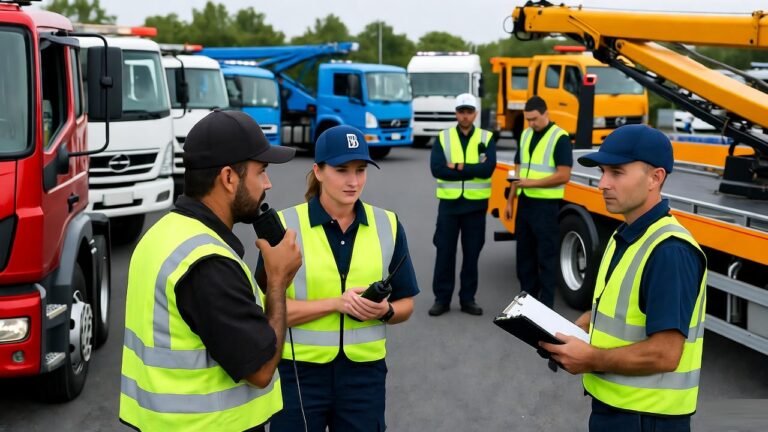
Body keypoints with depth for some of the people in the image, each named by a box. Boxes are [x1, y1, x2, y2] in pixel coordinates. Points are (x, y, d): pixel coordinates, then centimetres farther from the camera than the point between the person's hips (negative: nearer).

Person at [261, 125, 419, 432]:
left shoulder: (387, 225, 1)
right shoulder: (285, 226, -8)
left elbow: (405, 304, 8)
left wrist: (385, 311, -13)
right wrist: (336, 303, -20)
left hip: (364, 372, 3)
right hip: (299, 372, -2)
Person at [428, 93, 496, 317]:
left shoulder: (486, 138, 2)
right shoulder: (443, 137, 2)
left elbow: (488, 168, -14)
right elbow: (437, 169, -12)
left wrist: (458, 167, -14)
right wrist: (473, 170, -15)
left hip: (475, 204, 0)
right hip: (449, 202, 0)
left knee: (472, 253, 7)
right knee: (444, 252, 3)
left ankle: (468, 298, 17)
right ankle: (442, 298, 12)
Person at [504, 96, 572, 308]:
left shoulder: (560, 138, -10)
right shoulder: (525, 135, 12)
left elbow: (564, 175, -15)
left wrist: (533, 182, -20)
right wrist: (510, 201, 13)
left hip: (546, 205, -7)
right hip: (524, 202, 7)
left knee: (546, 255, 0)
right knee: (524, 252, 13)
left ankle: (546, 303, 6)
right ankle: (527, 296, 24)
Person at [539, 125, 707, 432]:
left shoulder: (670, 251, -23)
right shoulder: (624, 237, 8)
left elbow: (665, 354, -26)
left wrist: (591, 361, -17)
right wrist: (572, 332, 1)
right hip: (610, 405, 9)